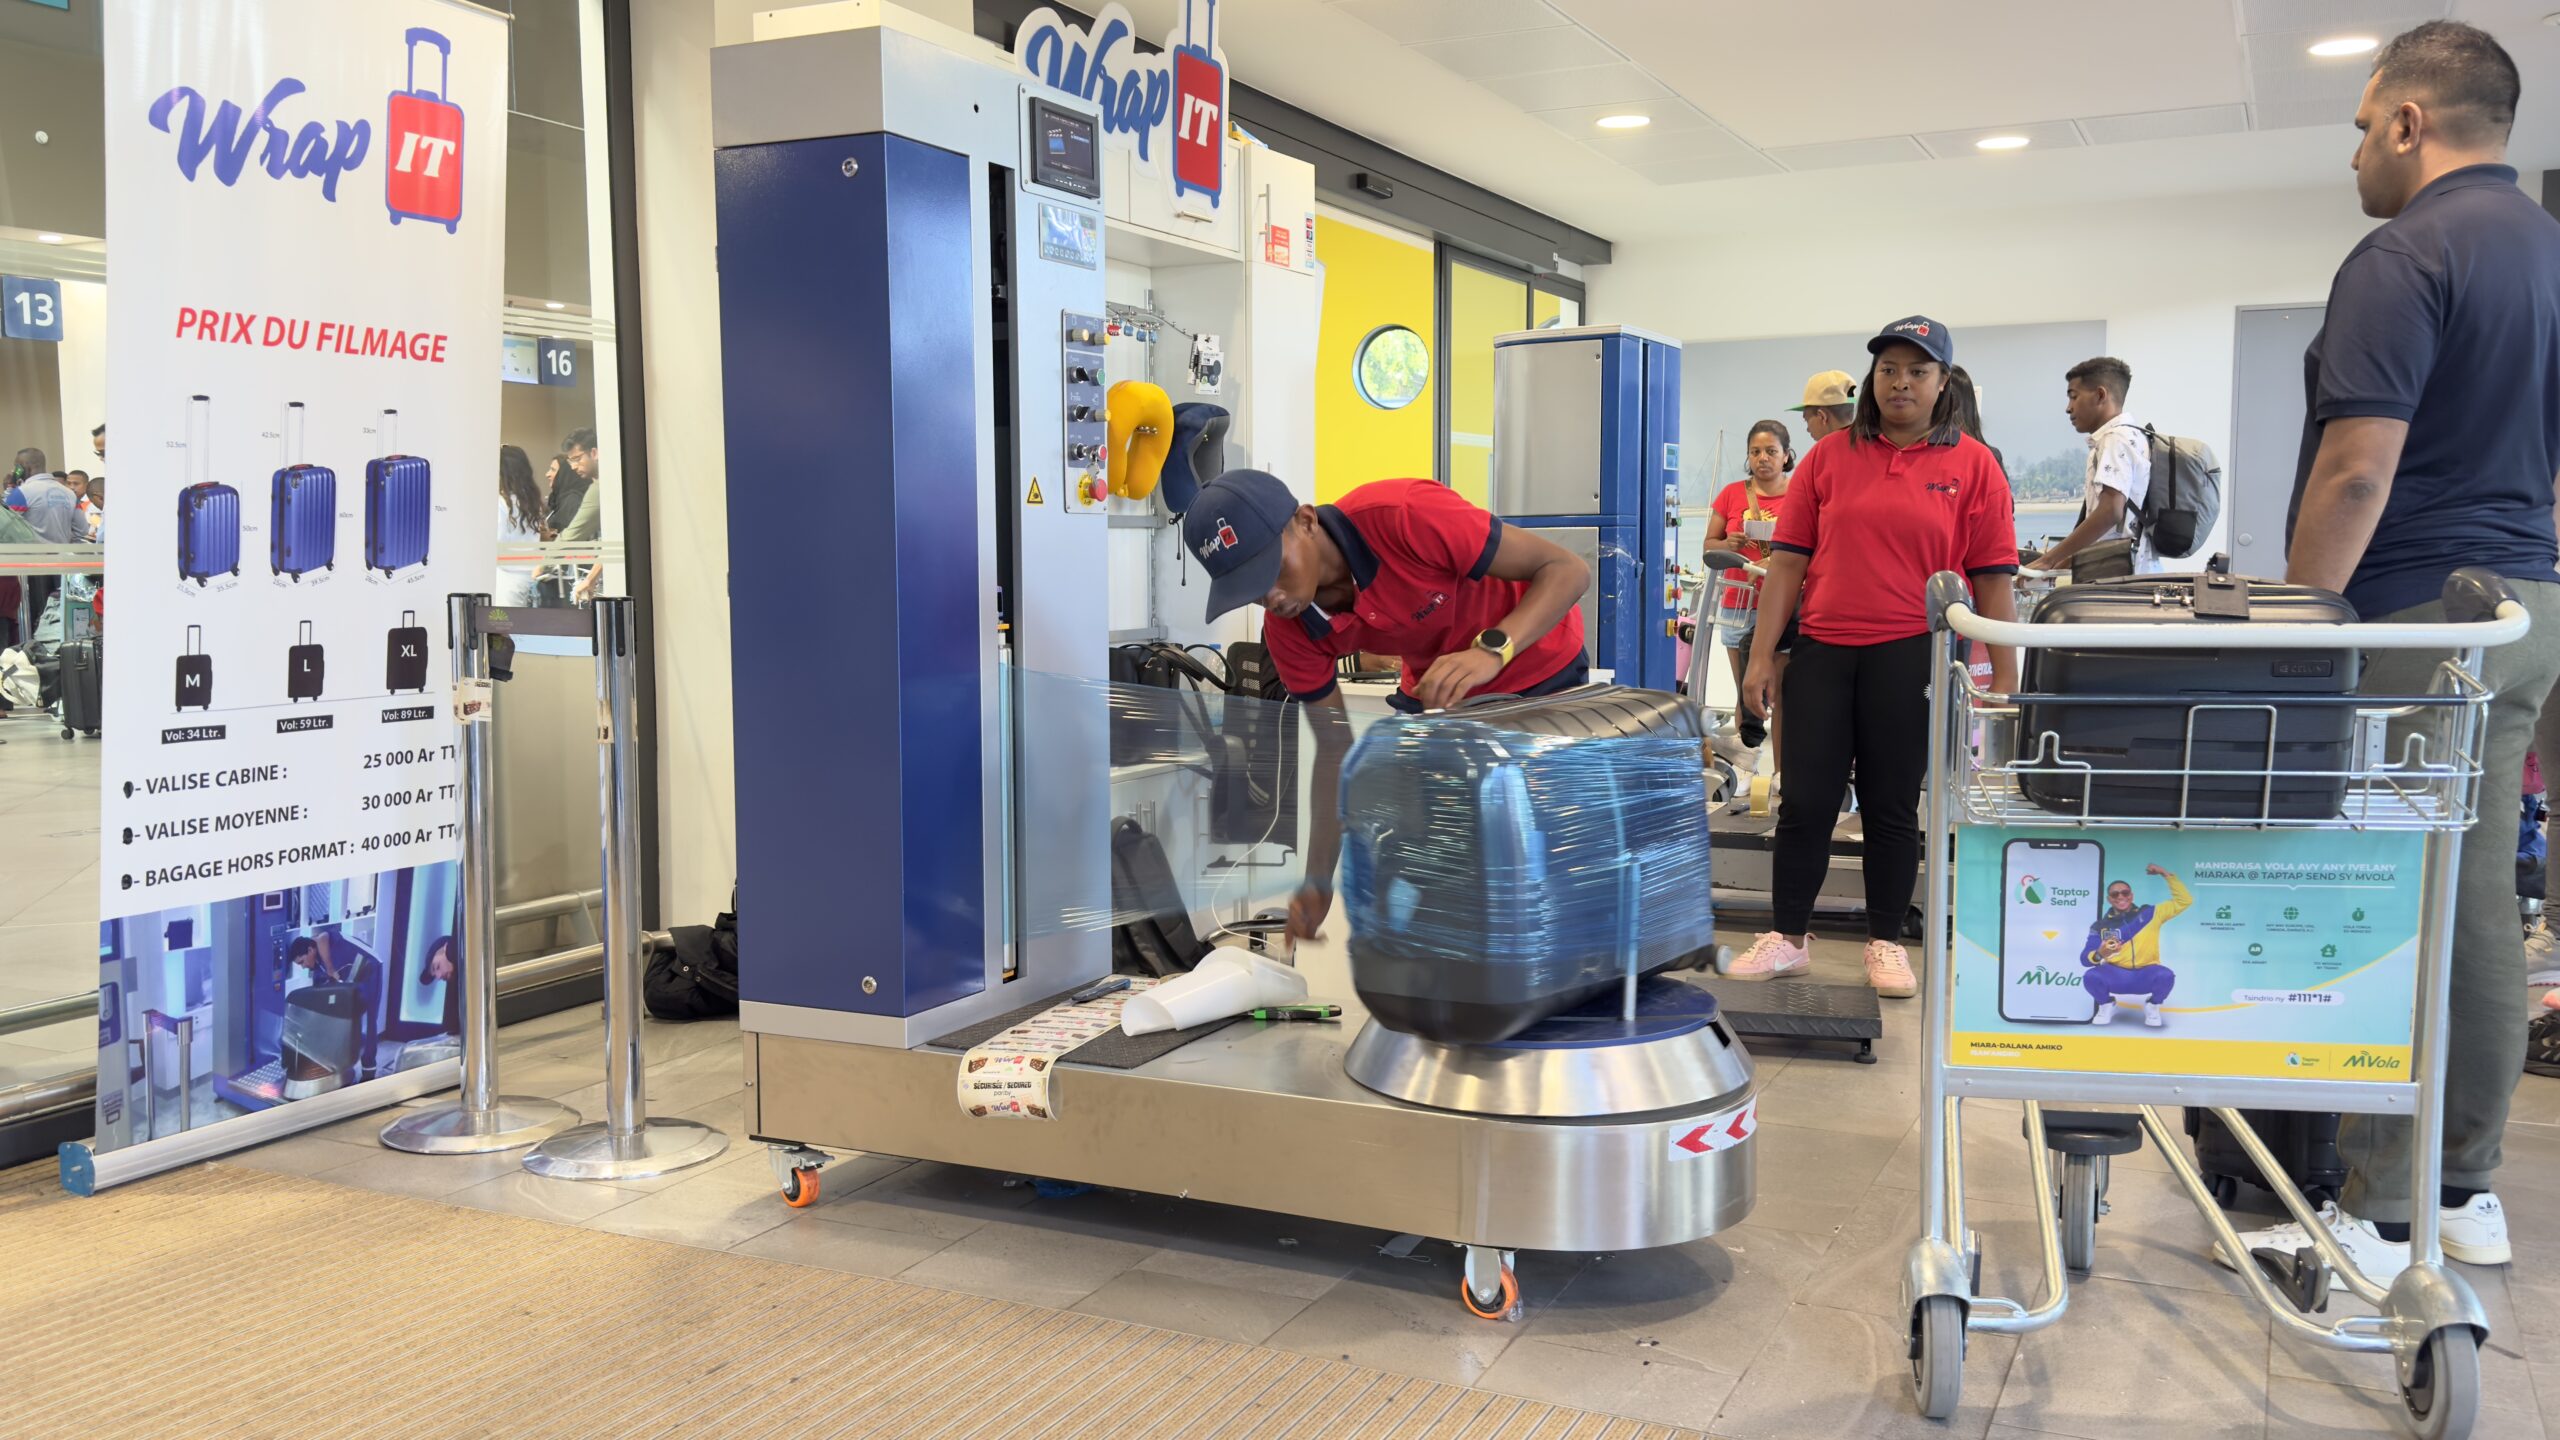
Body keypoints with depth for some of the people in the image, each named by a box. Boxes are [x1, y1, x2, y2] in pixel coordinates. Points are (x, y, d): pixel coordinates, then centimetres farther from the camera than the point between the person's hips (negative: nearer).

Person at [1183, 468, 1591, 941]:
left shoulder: (1405, 515, -36)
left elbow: (1569, 569, -30)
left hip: (1541, 674, -5)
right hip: (1435, 690, 5)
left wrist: (1492, 650, -47)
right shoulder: (1288, 628, -17)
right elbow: (1335, 749, -8)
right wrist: (1318, 883, -14)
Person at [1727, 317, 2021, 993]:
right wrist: (1761, 657, 0)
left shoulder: (1973, 467, 3)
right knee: (1805, 801, 4)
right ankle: (1787, 937, 17)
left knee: (1893, 805, 7)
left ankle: (1885, 943, 21)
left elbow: (1993, 579, 1)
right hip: (1822, 651, 2)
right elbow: (1789, 561, 5)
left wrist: (2004, 678, -3)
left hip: (1910, 657, -1)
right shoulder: (1829, 455, 7)